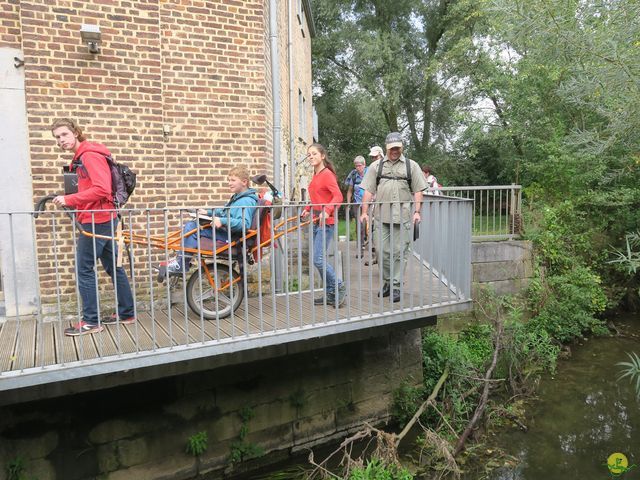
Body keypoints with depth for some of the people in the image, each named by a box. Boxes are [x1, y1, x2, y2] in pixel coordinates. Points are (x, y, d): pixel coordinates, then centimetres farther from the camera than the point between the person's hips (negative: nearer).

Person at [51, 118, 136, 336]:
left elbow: (101, 189, -25)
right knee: (114, 267, 12)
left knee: (84, 269, -4)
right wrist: (69, 201, 8)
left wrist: (69, 199, -22)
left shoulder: (90, 155, -14)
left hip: (97, 220, -10)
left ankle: (91, 321, 3)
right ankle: (126, 313, 19)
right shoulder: (80, 158, 18)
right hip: (103, 218, 10)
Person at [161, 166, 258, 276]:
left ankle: (180, 265, -9)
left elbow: (244, 223, -30)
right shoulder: (237, 197, 17)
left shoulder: (247, 201, -16)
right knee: (190, 225, 6)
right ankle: (180, 261, 7)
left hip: (229, 236, -11)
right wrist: (208, 212, 17)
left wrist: (222, 221, -34)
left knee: (192, 228, -18)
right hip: (224, 230, 11)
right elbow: (224, 212, 30)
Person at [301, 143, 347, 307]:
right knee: (319, 259, 10)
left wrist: (326, 211, -35)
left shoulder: (327, 174, -11)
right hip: (316, 221, 9)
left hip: (326, 221, -9)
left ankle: (339, 288, 2)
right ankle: (330, 294, 18)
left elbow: (338, 196, -22)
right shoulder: (315, 176, 15)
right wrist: (307, 209, 12)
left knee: (318, 259, -13)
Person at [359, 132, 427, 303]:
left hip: (403, 216, -1)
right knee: (383, 251, 3)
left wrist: (417, 212, -5)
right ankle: (388, 281, 21)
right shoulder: (376, 166, 12)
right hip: (382, 216, 2)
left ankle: (396, 286, 8)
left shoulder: (411, 165, 9)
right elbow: (368, 191, 9)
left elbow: (418, 191, 6)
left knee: (400, 252, 0)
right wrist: (364, 212, 2)